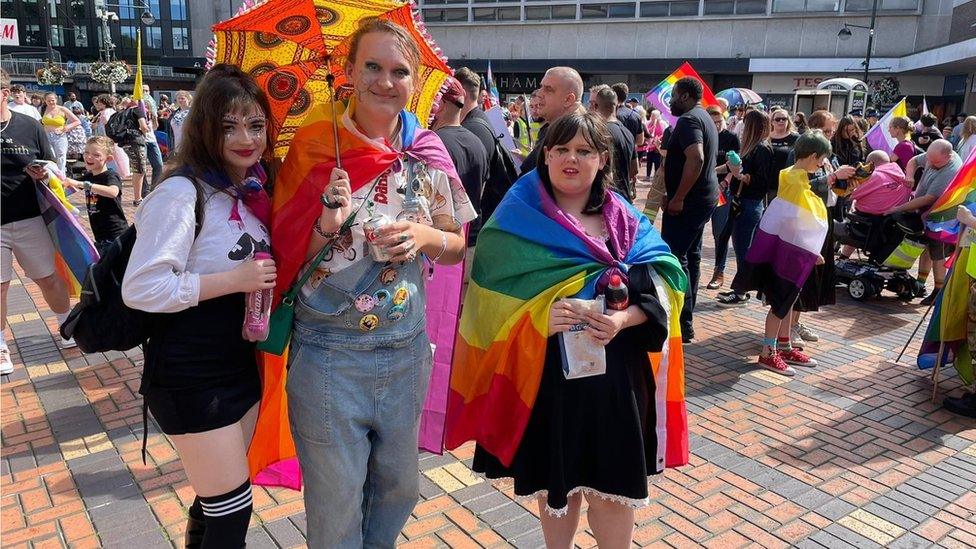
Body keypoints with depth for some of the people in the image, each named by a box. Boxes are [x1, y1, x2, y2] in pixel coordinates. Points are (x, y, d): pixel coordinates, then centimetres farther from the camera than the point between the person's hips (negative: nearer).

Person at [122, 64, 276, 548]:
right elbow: (141, 288, -24)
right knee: (233, 509, 3)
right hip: (192, 376, -8)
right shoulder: (182, 191, -18)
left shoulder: (253, 190, 6)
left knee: (217, 497, 22)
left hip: (243, 363, 8)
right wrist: (234, 279, -22)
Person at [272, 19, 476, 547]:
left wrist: (425, 237, -13)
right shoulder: (313, 149, -8)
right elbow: (286, 257, -5)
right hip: (327, 354, -3)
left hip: (407, 350, 3)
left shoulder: (428, 154, -1)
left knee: (399, 487, 22)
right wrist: (327, 222, -23)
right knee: (336, 505, 12)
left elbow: (456, 247, 7)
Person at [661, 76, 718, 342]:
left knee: (674, 258, -8)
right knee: (690, 256, 15)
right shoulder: (704, 117, 17)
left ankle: (682, 324, -6)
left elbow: (696, 159, -29)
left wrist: (678, 198, -25)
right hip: (705, 197, 11)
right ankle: (685, 315, 24)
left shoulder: (688, 120, -15)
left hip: (688, 201, -11)